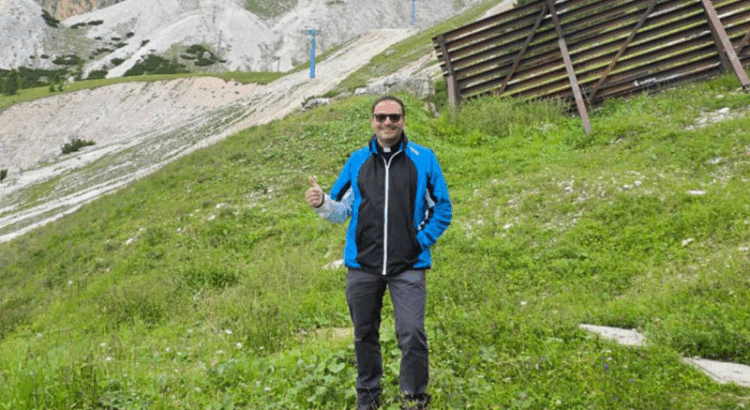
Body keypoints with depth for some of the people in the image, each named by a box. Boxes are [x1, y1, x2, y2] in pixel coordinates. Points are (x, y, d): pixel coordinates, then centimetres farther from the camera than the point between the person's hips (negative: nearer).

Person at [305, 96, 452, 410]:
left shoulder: (423, 159, 2)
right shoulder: (358, 160, 8)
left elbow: (442, 209, 6)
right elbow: (342, 209, 11)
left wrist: (421, 241, -3)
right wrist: (321, 203, -9)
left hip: (408, 267, -2)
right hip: (362, 266, 3)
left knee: (412, 334, -11)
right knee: (364, 335, 12)